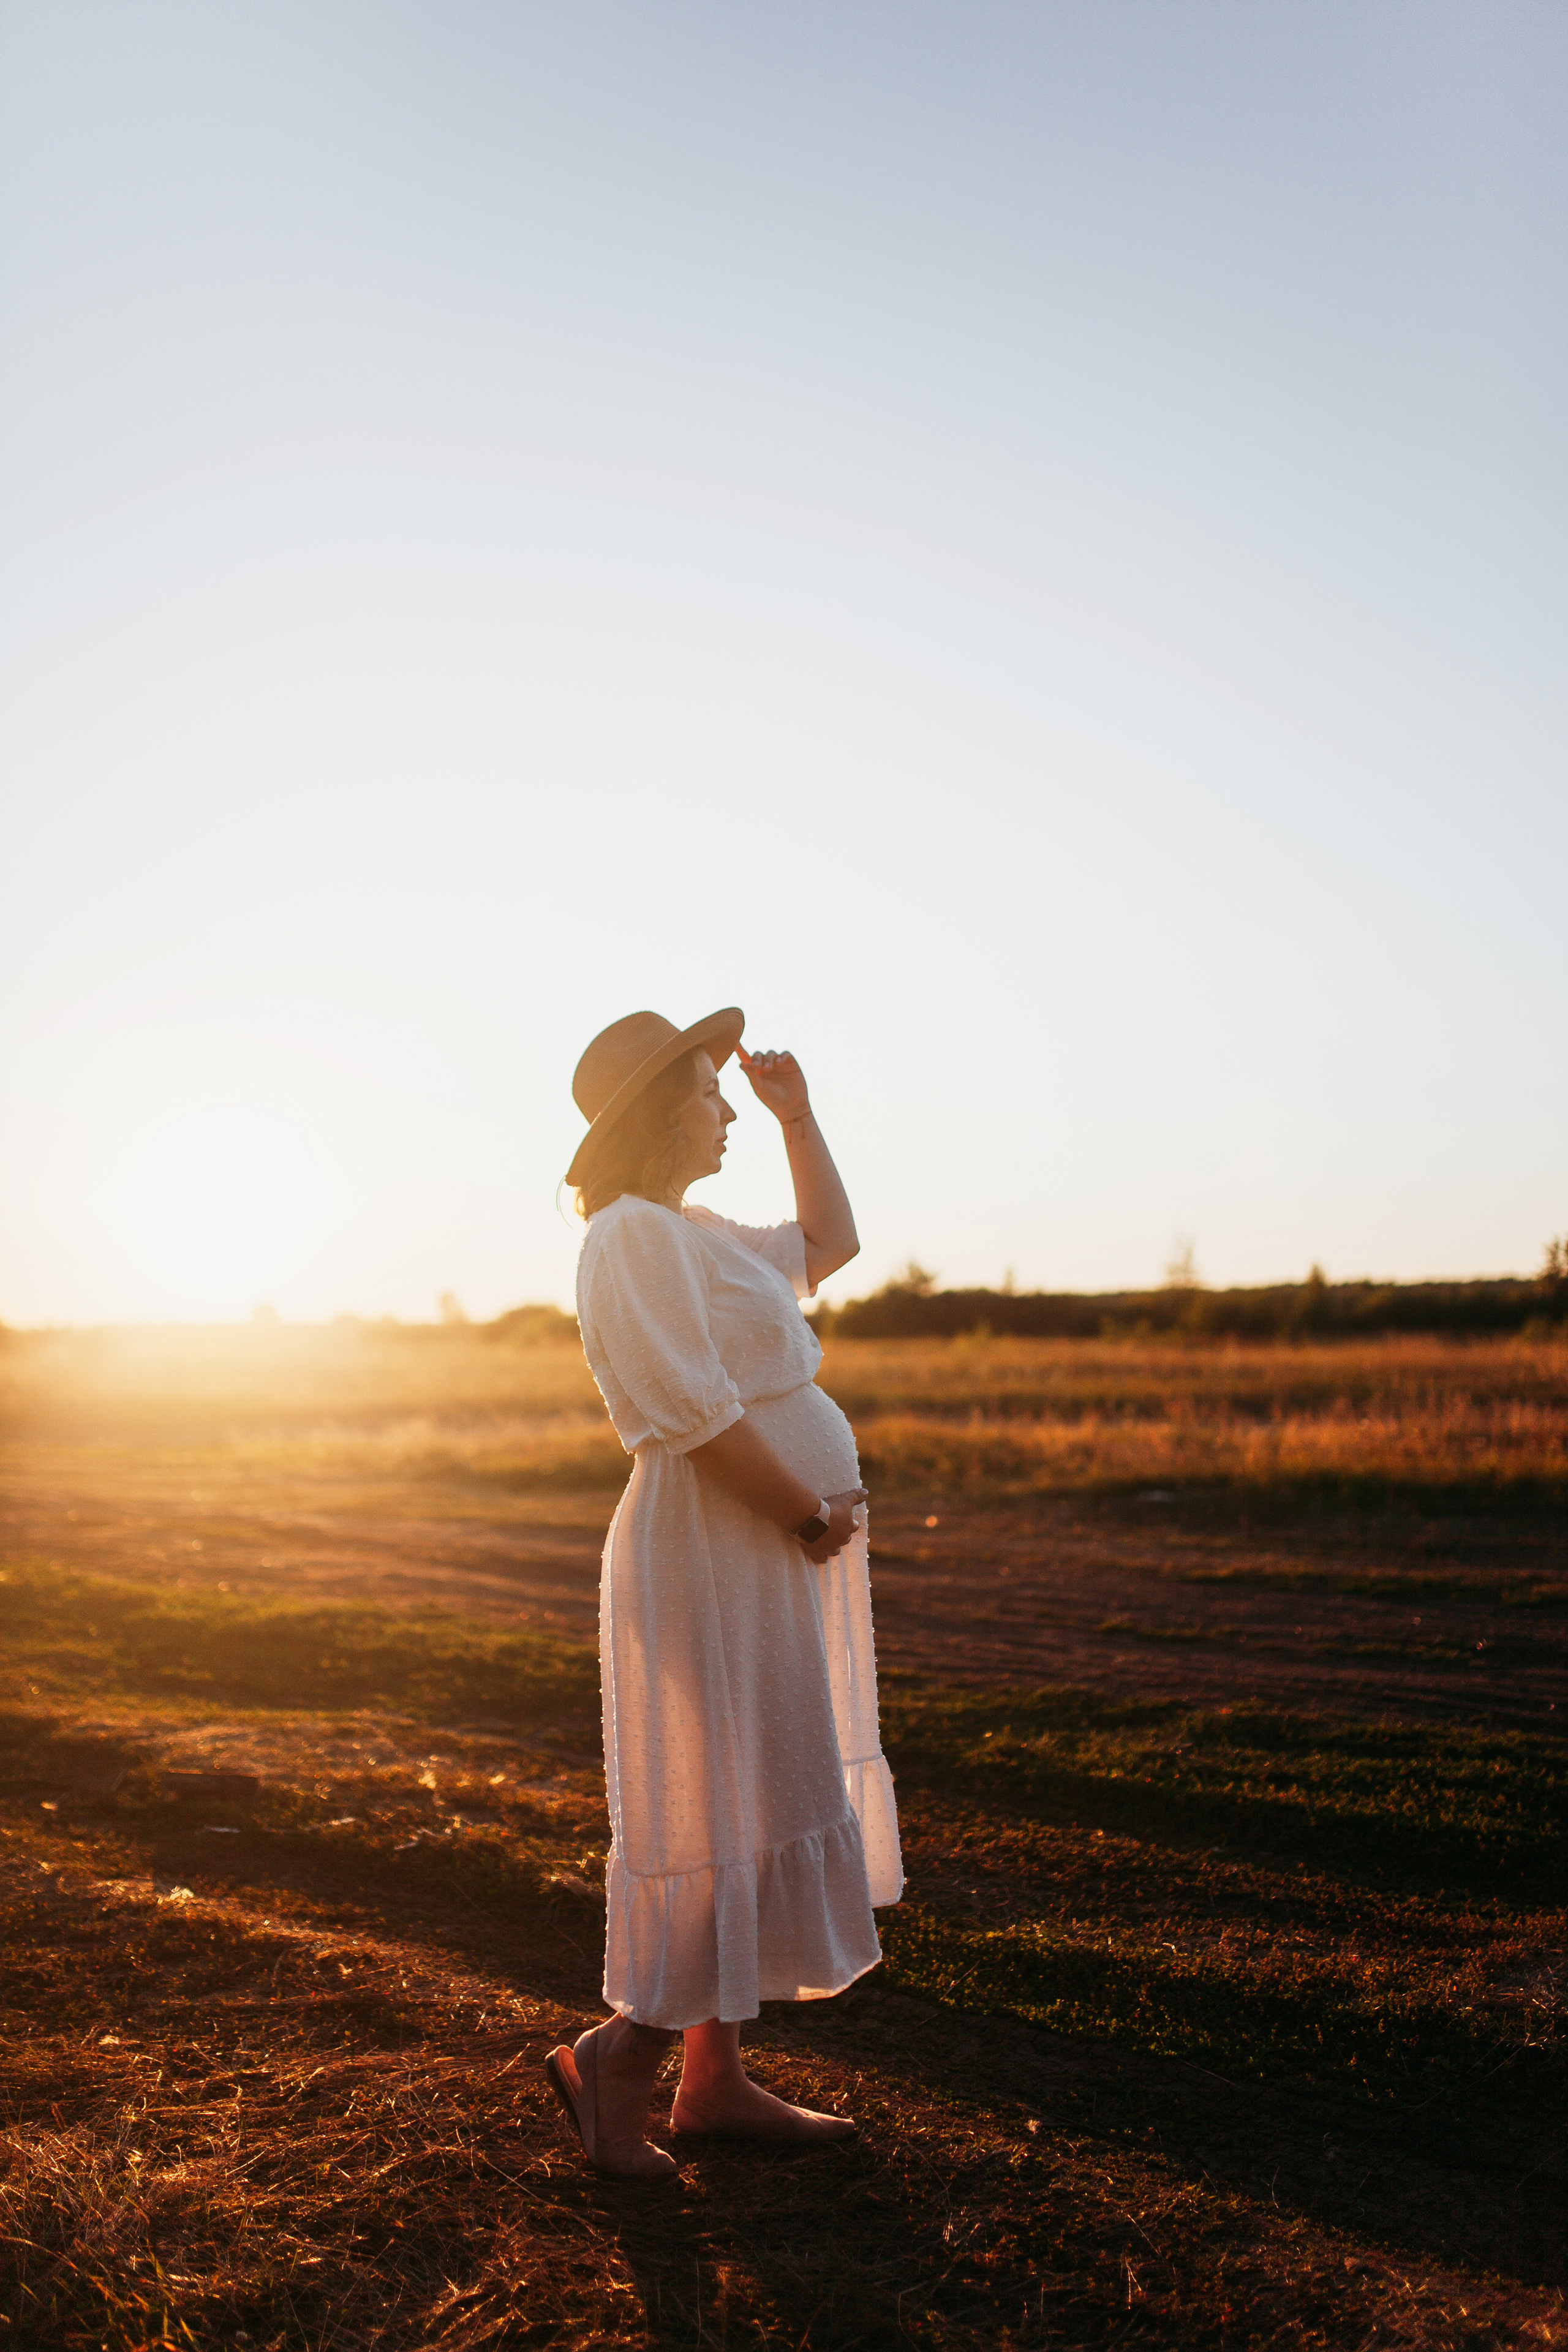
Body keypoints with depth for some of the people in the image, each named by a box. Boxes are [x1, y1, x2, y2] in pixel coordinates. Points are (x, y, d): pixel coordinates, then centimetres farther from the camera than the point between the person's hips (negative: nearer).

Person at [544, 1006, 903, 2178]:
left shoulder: (697, 1235, 16)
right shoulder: (633, 1237, -16)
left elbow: (830, 1243, 29)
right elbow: (698, 1415, -23)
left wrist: (798, 1115, 20)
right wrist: (812, 1514, -14)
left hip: (763, 1557, 10)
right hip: (714, 1559, -10)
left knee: (747, 1814, 14)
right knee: (735, 1818, -5)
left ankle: (716, 2077, 23)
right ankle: (616, 2056, 9)